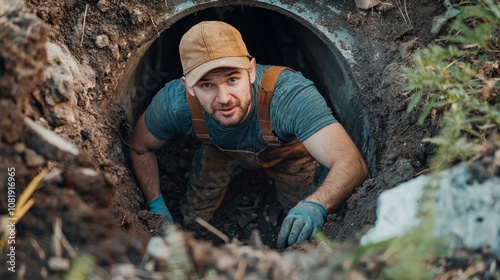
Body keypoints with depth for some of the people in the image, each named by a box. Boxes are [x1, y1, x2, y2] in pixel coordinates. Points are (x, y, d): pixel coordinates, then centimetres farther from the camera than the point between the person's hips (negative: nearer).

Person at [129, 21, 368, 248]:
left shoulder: (289, 95, -49)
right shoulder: (174, 102, -38)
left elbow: (353, 164, -58)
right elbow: (140, 148, -14)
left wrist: (316, 206, -77)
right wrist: (156, 205, -18)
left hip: (289, 151, -1)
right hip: (219, 151, 2)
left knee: (300, 231, 5)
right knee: (193, 219, 6)